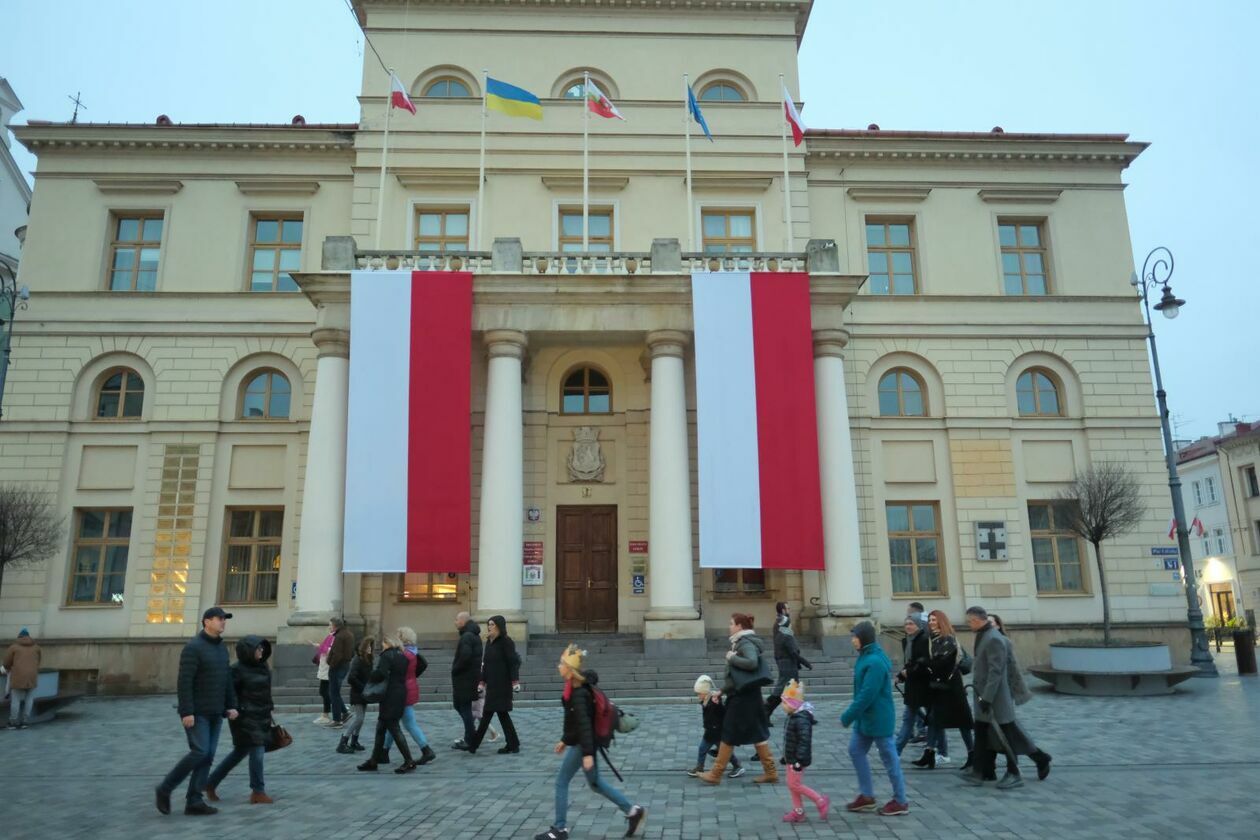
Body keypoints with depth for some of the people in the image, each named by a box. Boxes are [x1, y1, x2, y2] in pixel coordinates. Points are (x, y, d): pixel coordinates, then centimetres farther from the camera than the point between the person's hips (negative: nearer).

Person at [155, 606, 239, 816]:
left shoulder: (222, 648, 12)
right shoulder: (193, 647, -13)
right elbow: (184, 682, -18)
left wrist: (231, 705, 7)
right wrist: (186, 712, -22)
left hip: (215, 713, 7)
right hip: (196, 712, -7)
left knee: (208, 756, 3)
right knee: (199, 752, -13)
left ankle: (194, 802, 7)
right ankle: (165, 789, 7)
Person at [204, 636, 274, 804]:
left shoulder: (262, 667, 8)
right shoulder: (238, 669, -14)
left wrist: (268, 713, 17)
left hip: (260, 717, 8)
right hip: (245, 717, -8)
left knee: (239, 753, 16)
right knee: (257, 751, -7)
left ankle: (211, 784, 30)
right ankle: (258, 792, 4)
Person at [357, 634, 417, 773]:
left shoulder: (386, 655, -10)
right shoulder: (402, 656, 14)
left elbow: (380, 673, -24)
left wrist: (370, 681, -8)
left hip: (390, 696, -9)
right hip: (401, 694, 9)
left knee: (393, 728, -5)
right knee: (381, 728, 15)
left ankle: (409, 761, -4)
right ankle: (374, 761, 20)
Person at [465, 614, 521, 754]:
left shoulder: (506, 642, -11)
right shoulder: (489, 642, 12)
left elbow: (513, 662, -16)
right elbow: (485, 663, 16)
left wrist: (515, 681, -21)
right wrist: (483, 682, 16)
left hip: (502, 685, -8)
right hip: (492, 685, 9)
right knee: (487, 714, 9)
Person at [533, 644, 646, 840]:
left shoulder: (579, 693, -22)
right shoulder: (575, 688, 8)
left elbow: (585, 723, -26)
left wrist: (587, 753, -29)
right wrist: (564, 740, 24)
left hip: (583, 744, -10)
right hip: (579, 742, 10)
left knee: (561, 782, 2)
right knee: (595, 782, 15)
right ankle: (633, 811, 19)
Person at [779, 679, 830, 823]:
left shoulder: (802, 719, -24)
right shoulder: (793, 717, 9)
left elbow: (804, 740, -27)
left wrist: (799, 760, -28)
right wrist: (786, 756, 24)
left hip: (797, 759, -10)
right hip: (791, 758, 10)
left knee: (795, 784, -3)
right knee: (792, 785, 13)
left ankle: (821, 801, 9)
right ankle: (798, 812, 22)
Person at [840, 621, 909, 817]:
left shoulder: (875, 661, -24)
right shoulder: (866, 656, 6)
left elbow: (867, 694, -26)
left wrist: (847, 716, -20)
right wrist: (853, 714, 14)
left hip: (878, 719, -10)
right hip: (865, 717, 10)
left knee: (889, 758, 4)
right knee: (855, 751, 13)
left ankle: (900, 802, 18)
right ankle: (866, 795, 23)